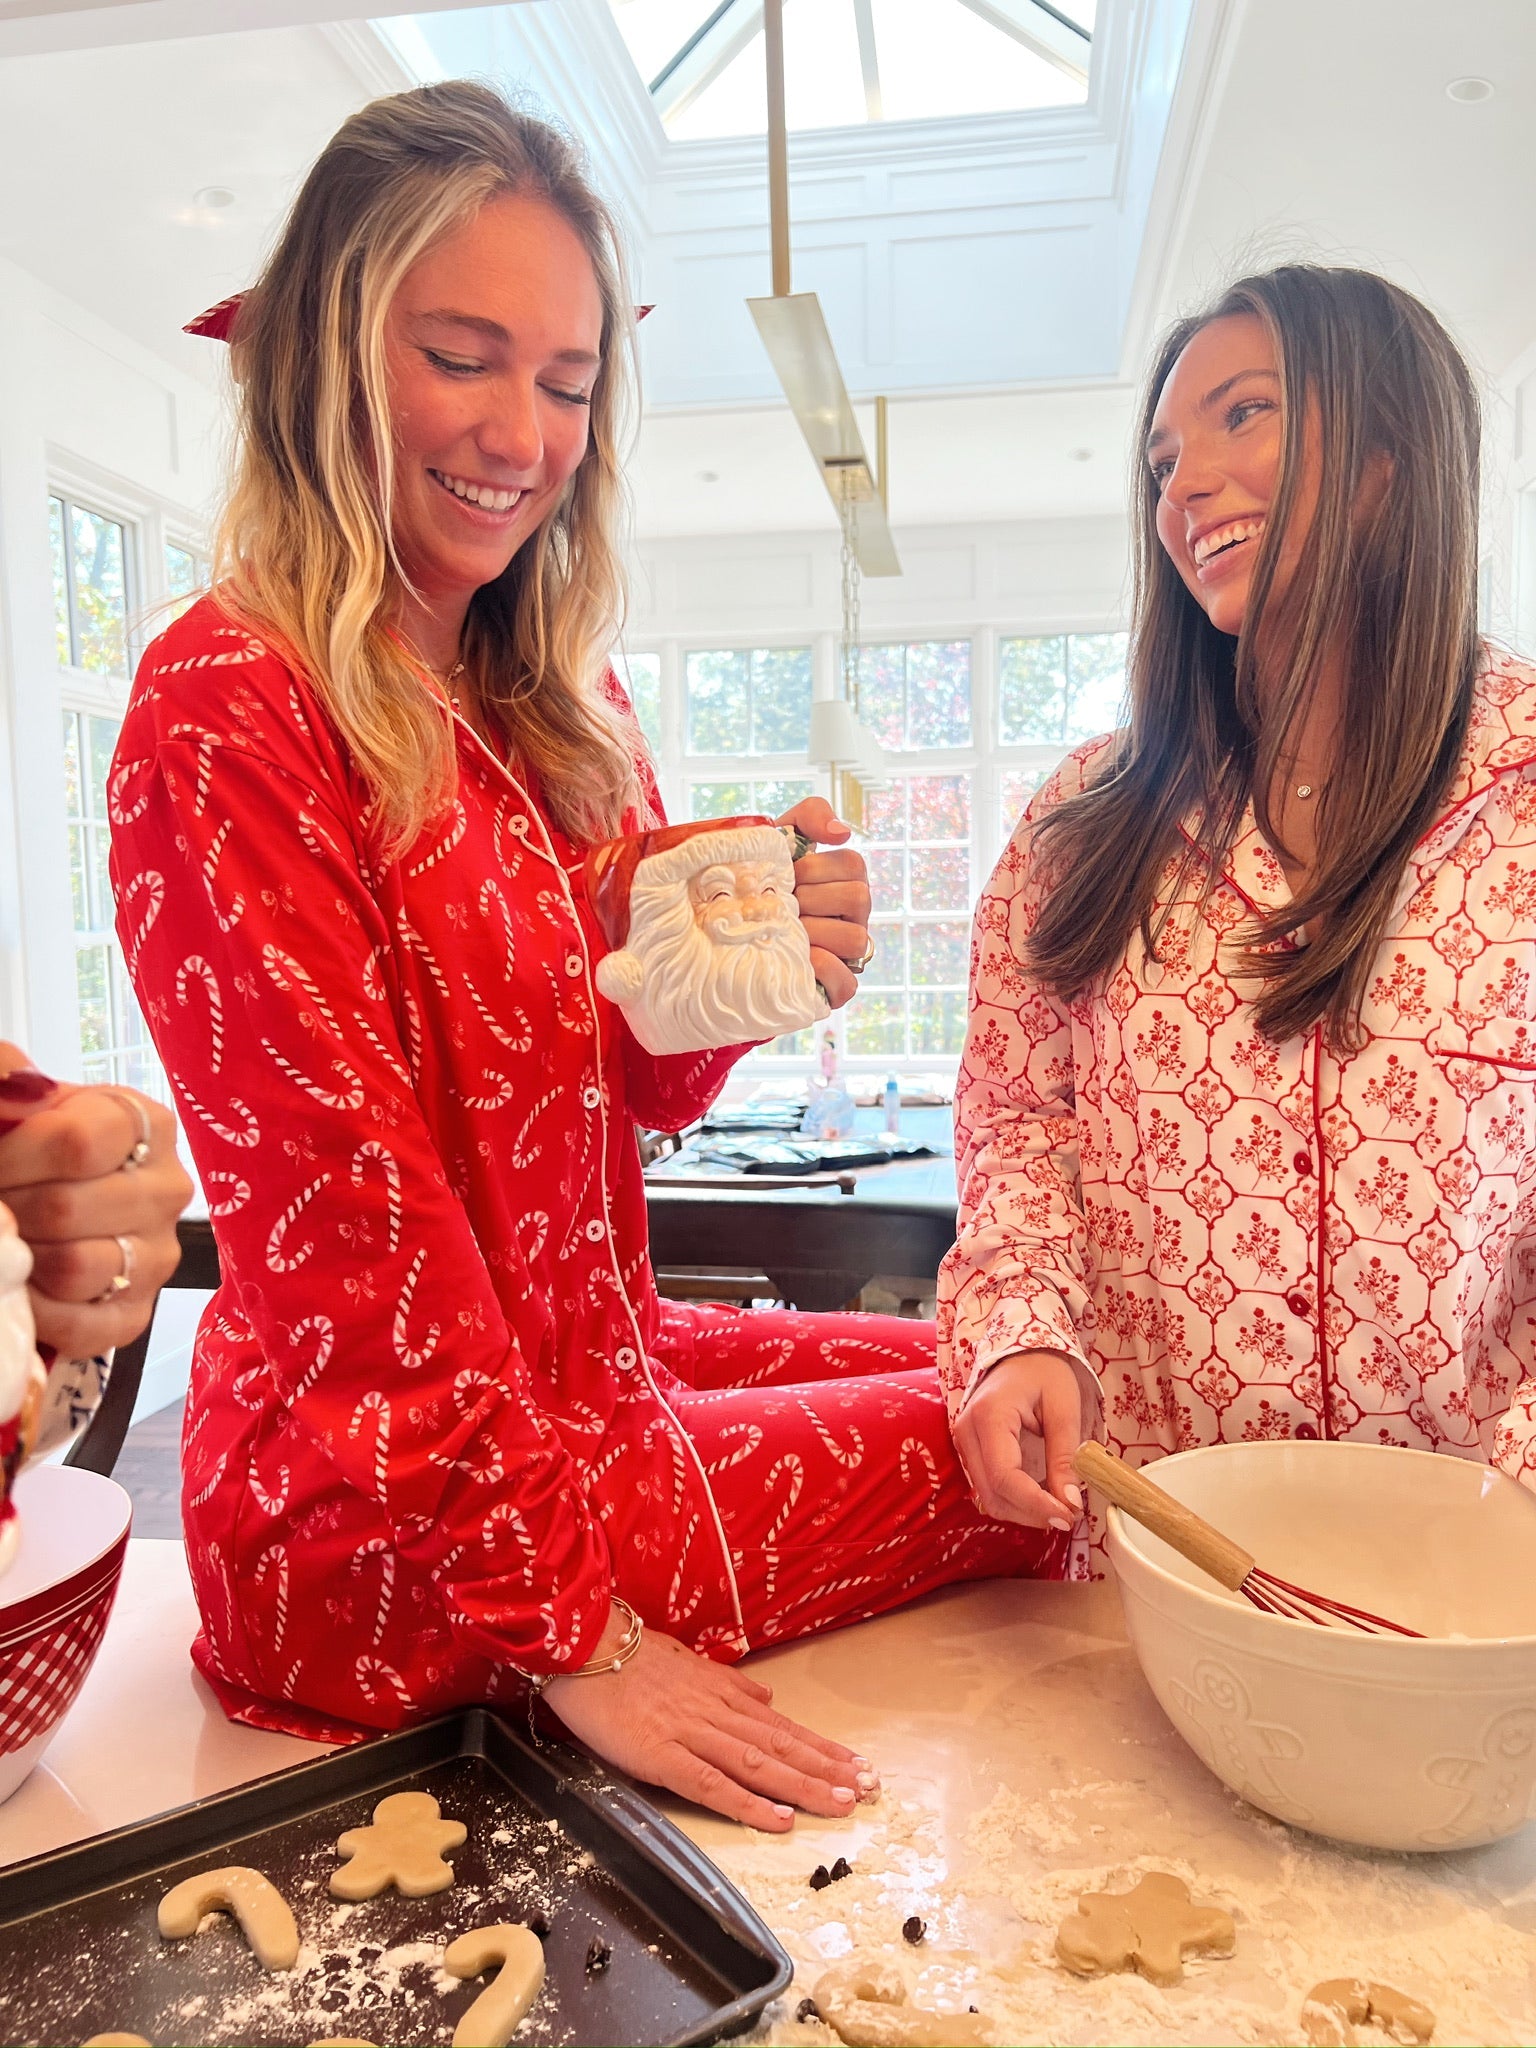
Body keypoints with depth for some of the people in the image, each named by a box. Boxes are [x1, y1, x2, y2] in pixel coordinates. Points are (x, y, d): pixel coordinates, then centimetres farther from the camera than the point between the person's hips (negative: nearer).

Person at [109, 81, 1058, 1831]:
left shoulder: (555, 702, 8)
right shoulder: (229, 710, -17)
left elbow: (642, 1085, 7)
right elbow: (338, 1208, -21)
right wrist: (564, 1628, -19)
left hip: (590, 1362, 8)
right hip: (382, 1529, -7)